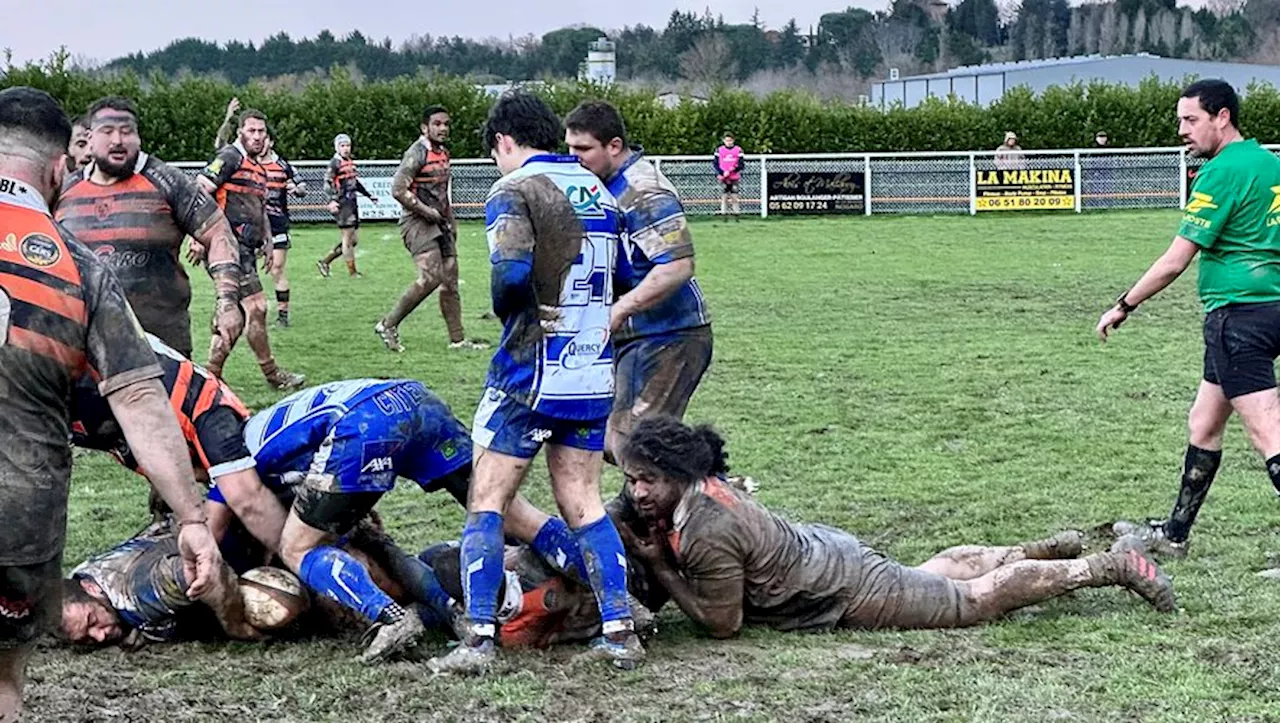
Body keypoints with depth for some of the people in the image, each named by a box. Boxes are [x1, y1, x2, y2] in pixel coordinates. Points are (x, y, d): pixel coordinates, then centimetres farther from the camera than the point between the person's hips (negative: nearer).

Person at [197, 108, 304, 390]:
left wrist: (267, 243, 26)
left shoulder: (259, 168, 21)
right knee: (255, 307, -8)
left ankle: (211, 373, 15)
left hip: (247, 250, 10)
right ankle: (272, 374, -1)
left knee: (237, 314, 10)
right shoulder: (230, 158, -7)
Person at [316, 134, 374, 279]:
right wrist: (332, 200, -28)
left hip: (352, 203, 9)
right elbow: (328, 183, -16)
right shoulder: (335, 163, -8)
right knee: (348, 238, -5)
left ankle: (324, 262, 16)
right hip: (342, 204, -9)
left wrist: (369, 196, 31)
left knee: (354, 239, 9)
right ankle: (352, 272, 3)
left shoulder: (350, 162, 16)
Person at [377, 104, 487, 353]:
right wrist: (425, 211, -17)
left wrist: (451, 221, 20)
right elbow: (398, 189, -19)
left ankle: (457, 339, 14)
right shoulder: (417, 152, -13)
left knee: (450, 280, 8)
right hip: (418, 222, -9)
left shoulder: (443, 153, 15)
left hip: (440, 223, 9)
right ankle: (388, 325, -8)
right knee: (431, 277, -19)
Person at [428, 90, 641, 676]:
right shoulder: (597, 190, 13)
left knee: (486, 501, 1)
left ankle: (479, 637, -5)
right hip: (595, 374, 6)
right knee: (582, 502, 12)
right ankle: (619, 630, 5)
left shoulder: (514, 191, -9)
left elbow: (511, 274, -22)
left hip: (531, 373, -6)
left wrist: (507, 309, -3)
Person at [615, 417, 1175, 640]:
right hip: (820, 547, 8)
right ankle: (1042, 550, 49)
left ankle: (1113, 567, 20)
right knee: (938, 569, 34)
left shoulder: (706, 533, -33)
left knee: (978, 598, 8)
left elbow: (722, 624, -24)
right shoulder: (701, 486, -7)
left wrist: (659, 566, -24)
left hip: (850, 595, -8)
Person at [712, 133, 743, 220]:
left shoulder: (738, 150, 3)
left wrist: (731, 170, -14)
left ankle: (736, 214, 4)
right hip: (723, 178, 0)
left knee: (735, 196, -1)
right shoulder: (719, 150, 5)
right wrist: (721, 173, -11)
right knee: (724, 196, -1)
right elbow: (715, 163, 4)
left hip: (735, 178, 0)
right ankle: (724, 214, 3)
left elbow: (741, 164, 1)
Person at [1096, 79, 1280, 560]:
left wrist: (1123, 307, -3)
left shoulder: (1222, 171, -13)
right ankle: (1174, 535, 30)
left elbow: (1175, 261, -13)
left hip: (1239, 313, -10)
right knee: (1203, 424, 19)